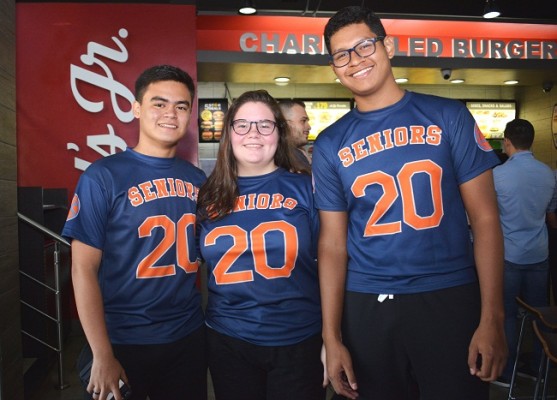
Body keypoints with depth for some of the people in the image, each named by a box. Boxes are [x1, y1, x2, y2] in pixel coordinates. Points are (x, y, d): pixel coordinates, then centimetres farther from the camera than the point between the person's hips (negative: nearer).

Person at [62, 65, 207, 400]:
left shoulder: (197, 179, 3)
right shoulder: (103, 177, -11)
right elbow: (83, 268, -11)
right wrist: (103, 355, -13)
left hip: (188, 337, 4)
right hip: (122, 342, -4)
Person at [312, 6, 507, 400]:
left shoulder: (448, 116, -1)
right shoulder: (330, 145, 3)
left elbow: (485, 219, -2)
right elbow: (332, 244, 3)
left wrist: (492, 318, -9)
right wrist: (332, 336, 0)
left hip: (450, 299, -1)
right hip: (367, 308, 2)